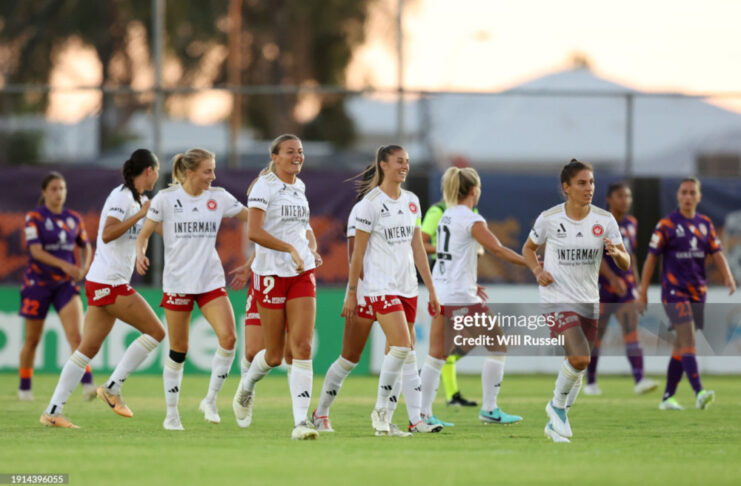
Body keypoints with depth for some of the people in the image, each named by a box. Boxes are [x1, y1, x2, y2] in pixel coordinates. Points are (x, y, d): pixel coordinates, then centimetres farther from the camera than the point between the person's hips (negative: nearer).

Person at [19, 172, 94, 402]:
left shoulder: (74, 219, 5)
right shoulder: (34, 217, -7)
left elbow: (86, 246, 18)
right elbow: (36, 251, -18)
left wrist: (84, 267, -3)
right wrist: (63, 264, -30)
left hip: (66, 284, 2)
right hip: (38, 283, -2)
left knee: (76, 335, -15)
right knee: (32, 339, 7)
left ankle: (87, 384, -23)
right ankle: (24, 387, 24)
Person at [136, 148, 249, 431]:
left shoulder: (218, 198, 3)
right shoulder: (166, 198, -4)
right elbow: (144, 234, 2)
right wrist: (141, 254, -18)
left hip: (211, 281, 2)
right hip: (177, 282, -2)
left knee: (228, 337, -18)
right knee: (178, 351, 2)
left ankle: (210, 399, -1)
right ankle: (171, 413, 18)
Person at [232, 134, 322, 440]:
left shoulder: (299, 187, 13)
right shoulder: (265, 186, -8)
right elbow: (254, 232, -19)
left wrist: (312, 250, 10)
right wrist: (290, 248, -22)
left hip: (302, 274, 5)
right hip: (270, 274, -5)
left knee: (302, 348, -9)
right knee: (275, 355, 2)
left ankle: (300, 422, -13)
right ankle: (246, 387, 36)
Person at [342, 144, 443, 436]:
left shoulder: (411, 201, 12)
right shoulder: (370, 203, -6)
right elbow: (358, 251, -4)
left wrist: (431, 289, 13)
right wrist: (351, 293, -5)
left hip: (407, 286, 6)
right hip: (380, 287, -6)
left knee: (405, 351, 5)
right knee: (402, 346, -16)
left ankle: (415, 419, 3)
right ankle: (380, 409, -3)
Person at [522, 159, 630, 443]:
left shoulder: (604, 220, -2)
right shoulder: (549, 219, -7)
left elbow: (626, 264, 0)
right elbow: (529, 248, 11)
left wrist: (616, 253, -23)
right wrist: (538, 271, -8)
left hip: (589, 301, 4)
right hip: (558, 299, -4)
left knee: (578, 366, 10)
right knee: (579, 359, -22)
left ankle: (556, 424, 28)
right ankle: (557, 405, 4)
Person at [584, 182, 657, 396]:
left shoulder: (631, 224, 11)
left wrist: (636, 284, 18)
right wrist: (612, 278, -28)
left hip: (625, 287, 4)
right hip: (603, 286, -4)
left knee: (632, 331, -11)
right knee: (596, 335, 5)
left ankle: (639, 380, -23)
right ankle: (590, 382, 19)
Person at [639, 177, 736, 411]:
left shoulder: (705, 224, 11)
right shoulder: (667, 225, -4)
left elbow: (717, 253, 7)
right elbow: (652, 257, -1)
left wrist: (728, 276, -11)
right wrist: (643, 290, -2)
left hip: (698, 292, 6)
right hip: (674, 292, -6)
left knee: (681, 348, 9)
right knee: (688, 341, -18)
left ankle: (667, 397, 16)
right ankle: (699, 393, -29)